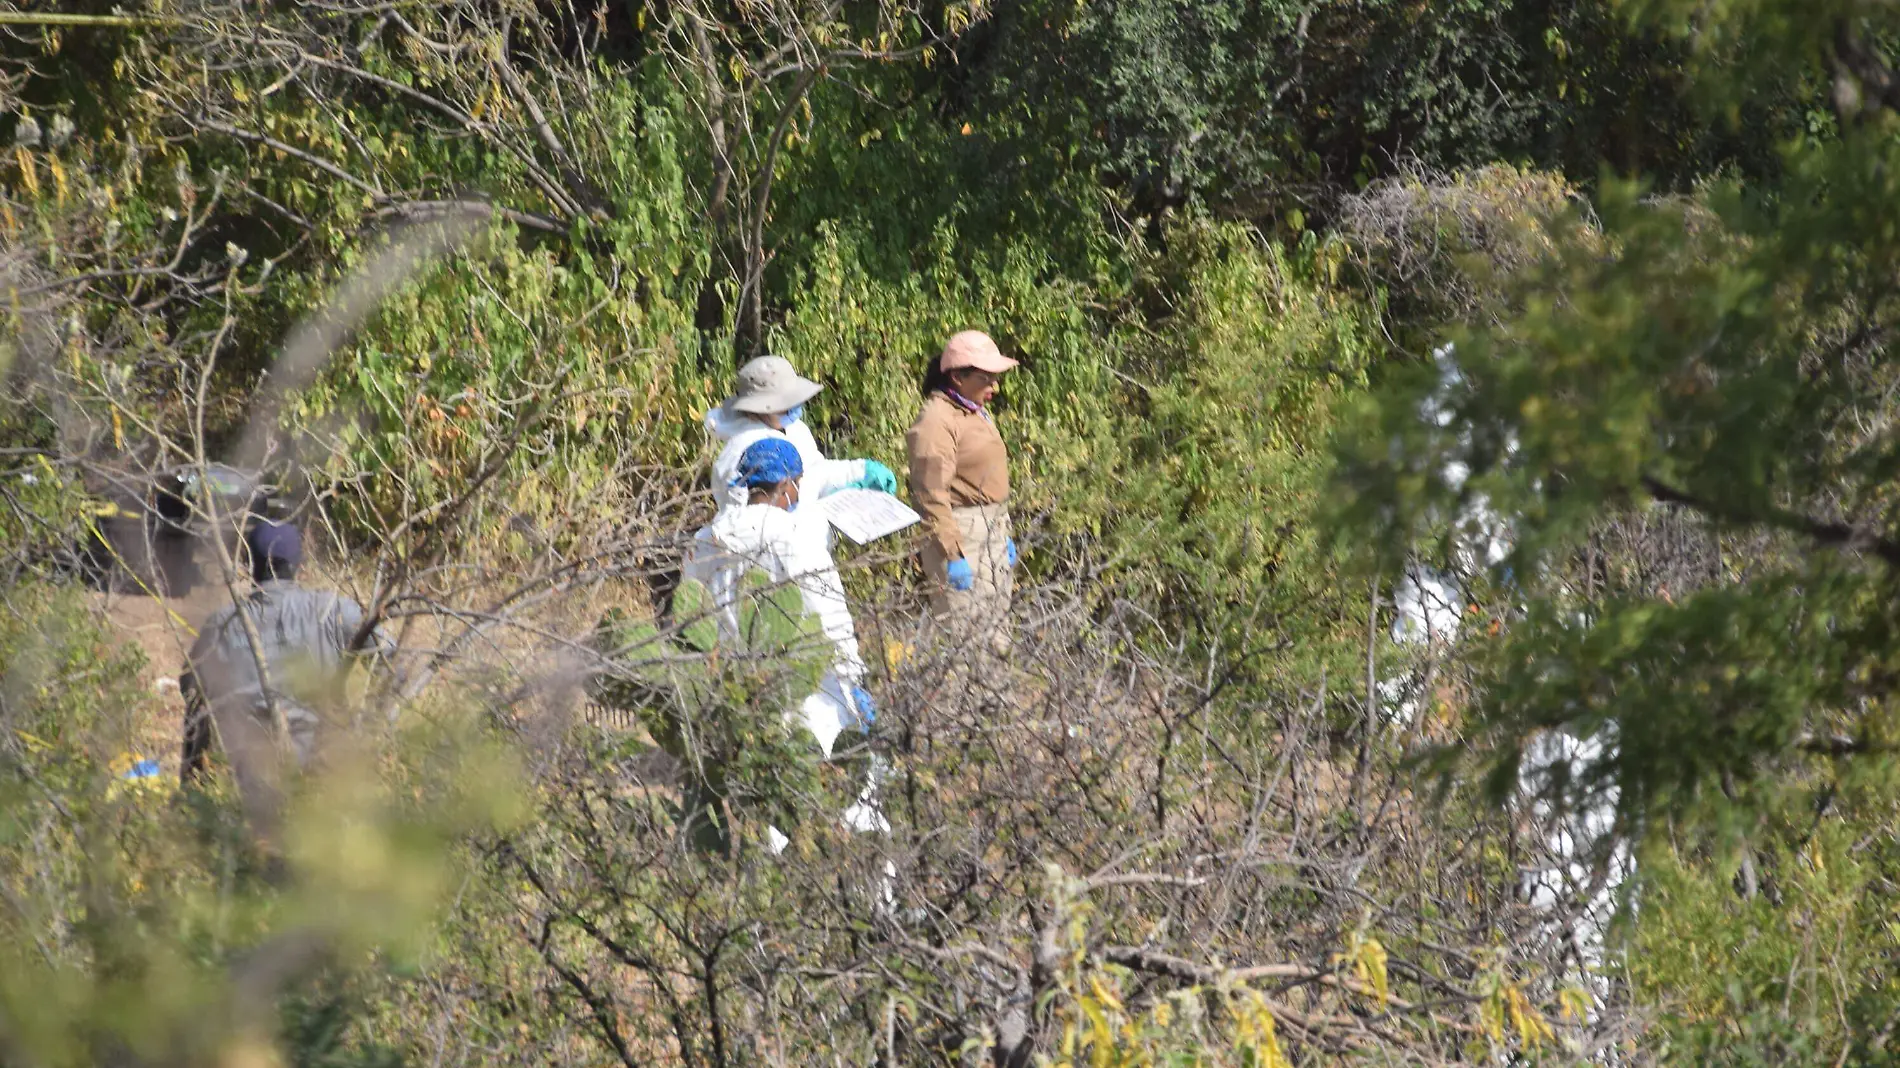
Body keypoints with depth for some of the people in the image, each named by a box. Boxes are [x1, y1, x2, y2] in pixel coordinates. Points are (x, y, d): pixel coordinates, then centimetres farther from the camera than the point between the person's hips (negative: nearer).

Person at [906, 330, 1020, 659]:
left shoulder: (977, 413, 15)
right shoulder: (937, 420, -17)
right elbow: (932, 495, -21)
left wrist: (1005, 536, 25)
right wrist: (952, 554, -23)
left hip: (992, 532, 10)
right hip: (961, 533, -10)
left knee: (996, 636, 13)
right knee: (965, 633, -11)